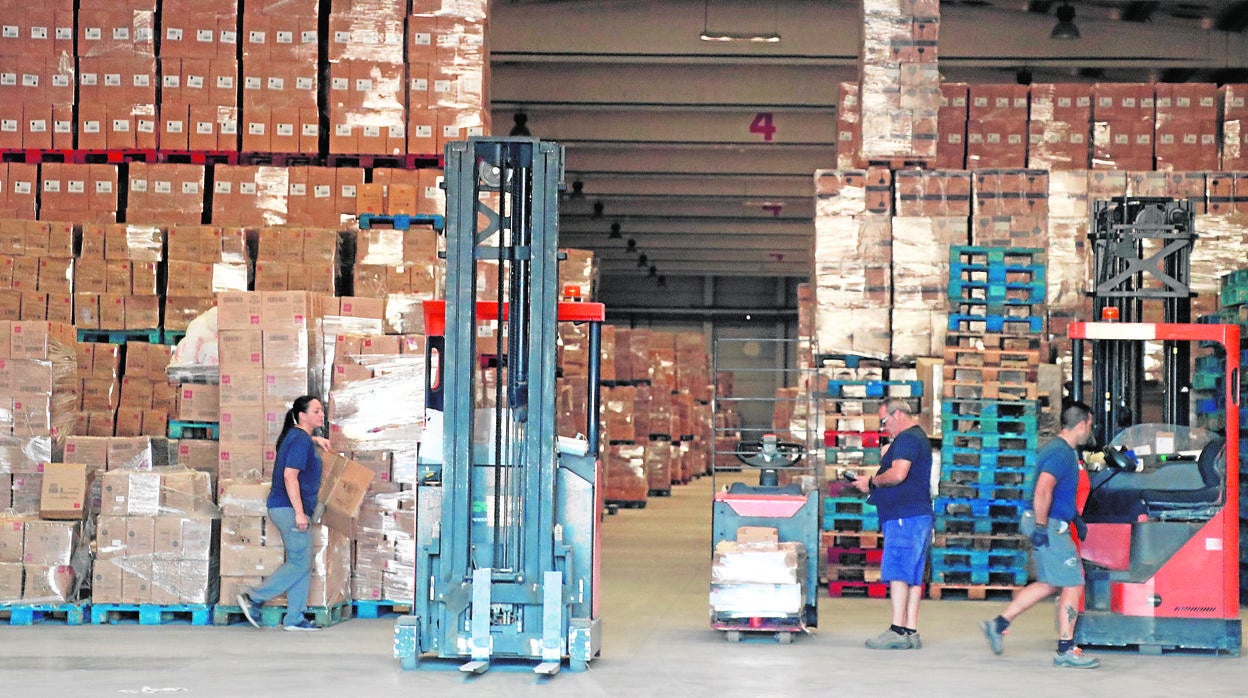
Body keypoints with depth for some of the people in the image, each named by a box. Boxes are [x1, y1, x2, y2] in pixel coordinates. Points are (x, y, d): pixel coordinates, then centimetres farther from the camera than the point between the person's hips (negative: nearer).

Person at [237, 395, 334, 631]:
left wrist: (315, 439, 29)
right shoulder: (300, 441, -15)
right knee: (300, 564, -7)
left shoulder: (296, 435, 15)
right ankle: (254, 598, -2)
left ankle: (294, 618, 9)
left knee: (302, 564, 9)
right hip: (290, 508, -10)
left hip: (283, 508, 10)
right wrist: (299, 512, -25)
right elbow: (290, 475, -23)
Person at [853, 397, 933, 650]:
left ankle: (898, 630, -17)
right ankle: (911, 632, 6)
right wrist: (873, 484, 17)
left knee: (897, 572, -13)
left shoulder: (906, 439, -9)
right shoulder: (918, 437, 24)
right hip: (918, 515, 11)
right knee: (912, 577, 7)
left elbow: (897, 475, -22)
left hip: (905, 516, -11)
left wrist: (872, 482, -6)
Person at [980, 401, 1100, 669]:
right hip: (1051, 527, -11)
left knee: (1048, 584, 17)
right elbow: (1043, 490, -28)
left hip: (1049, 527, 11)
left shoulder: (1059, 449, 16)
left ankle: (999, 624, 19)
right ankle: (1066, 650, 1)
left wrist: (1074, 516, 30)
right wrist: (1041, 526, -26)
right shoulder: (1061, 453, -18)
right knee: (1073, 585, -4)